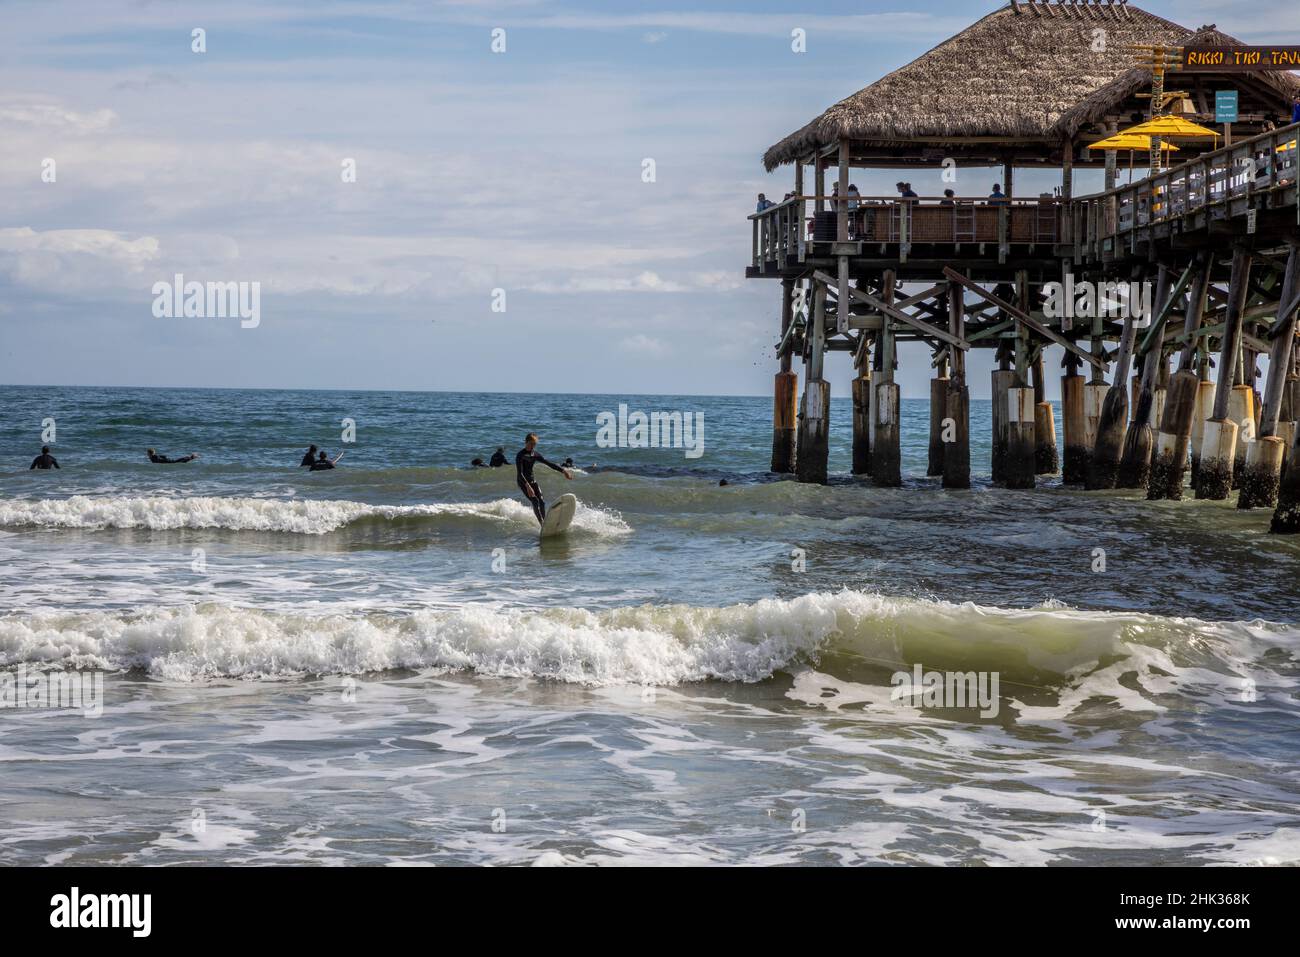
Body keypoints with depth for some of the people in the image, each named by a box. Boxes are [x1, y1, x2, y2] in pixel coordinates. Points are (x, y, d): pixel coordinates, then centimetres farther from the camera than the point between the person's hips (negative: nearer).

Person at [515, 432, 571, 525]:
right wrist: (527, 486, -36)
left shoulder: (535, 454, 5)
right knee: (535, 502, -18)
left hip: (532, 481, 7)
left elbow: (549, 464, 9)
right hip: (523, 482, -7)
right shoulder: (520, 455, -16)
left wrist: (563, 470, 0)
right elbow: (520, 473, -25)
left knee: (542, 502, -5)